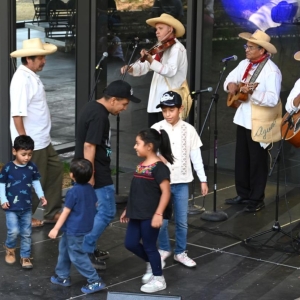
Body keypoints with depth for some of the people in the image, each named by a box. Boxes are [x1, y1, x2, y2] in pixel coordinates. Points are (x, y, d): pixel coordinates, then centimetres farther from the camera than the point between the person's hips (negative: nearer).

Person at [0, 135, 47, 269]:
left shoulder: (32, 167, -4)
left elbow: (36, 182, 9)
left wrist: (41, 196, -2)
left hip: (27, 207, 3)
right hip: (11, 207, -3)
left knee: (26, 234, 8)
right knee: (14, 231, -11)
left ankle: (25, 257, 21)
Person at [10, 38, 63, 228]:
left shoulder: (32, 76, 9)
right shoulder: (22, 80, -21)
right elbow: (17, 114, -25)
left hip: (42, 140, 10)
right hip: (31, 143, -10)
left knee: (55, 170, 17)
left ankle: (52, 213, 28)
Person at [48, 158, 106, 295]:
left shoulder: (73, 192, -21)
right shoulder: (90, 189, 1)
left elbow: (66, 212, -17)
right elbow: (95, 206, 12)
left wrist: (56, 229, -10)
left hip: (74, 231, -9)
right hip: (87, 227, 9)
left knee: (77, 256, -1)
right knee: (64, 250, 23)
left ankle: (95, 281, -1)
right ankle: (62, 277, 33)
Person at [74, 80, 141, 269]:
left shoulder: (93, 107, 10)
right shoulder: (99, 116, -22)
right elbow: (89, 146, -25)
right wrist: (90, 175, -23)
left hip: (97, 170, 10)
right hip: (97, 172, -10)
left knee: (94, 210, 17)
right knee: (107, 211, -4)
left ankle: (89, 248, 25)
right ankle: (85, 250, 0)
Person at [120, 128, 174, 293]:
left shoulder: (159, 167, -16)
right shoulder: (141, 165, 10)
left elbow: (166, 192, -19)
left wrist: (159, 213, -23)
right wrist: (128, 210, 20)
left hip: (150, 216, -8)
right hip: (137, 214, 8)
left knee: (149, 246, 2)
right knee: (130, 243, 10)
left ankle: (159, 279, 18)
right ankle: (151, 263, 33)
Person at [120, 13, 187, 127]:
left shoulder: (177, 48, -9)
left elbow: (171, 70, -25)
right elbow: (145, 66, 15)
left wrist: (151, 60, -36)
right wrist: (131, 68, -4)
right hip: (155, 101, 9)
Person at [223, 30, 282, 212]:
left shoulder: (271, 71, -18)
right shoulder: (244, 64, 6)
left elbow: (273, 99, -26)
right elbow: (230, 78, 18)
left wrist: (252, 93, -36)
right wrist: (231, 85, -5)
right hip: (243, 118, 8)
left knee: (257, 161, 2)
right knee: (241, 159, 16)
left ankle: (257, 199, 12)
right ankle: (243, 194, 28)